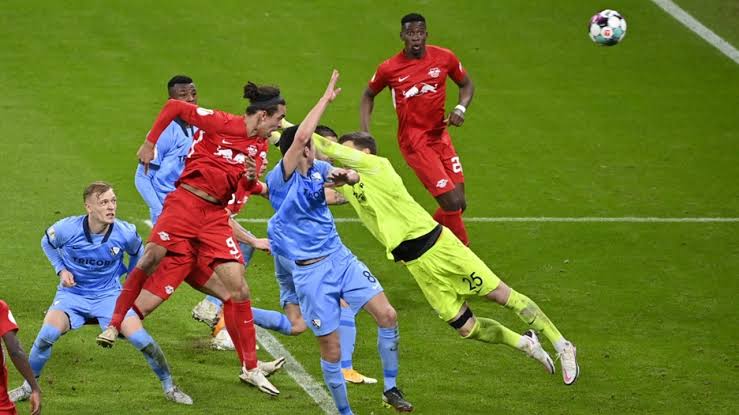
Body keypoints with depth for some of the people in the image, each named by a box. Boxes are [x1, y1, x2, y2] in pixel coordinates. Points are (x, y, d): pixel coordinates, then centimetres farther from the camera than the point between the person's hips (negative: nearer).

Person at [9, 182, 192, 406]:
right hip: (72, 293, 0)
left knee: (140, 338, -17)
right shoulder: (67, 229, -19)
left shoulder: (125, 233, -16)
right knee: (48, 334, -26)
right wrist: (61, 269, -5)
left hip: (109, 295, 0)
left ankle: (169, 386, 6)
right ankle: (28, 386, -2)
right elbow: (47, 243, 6)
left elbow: (137, 253, 9)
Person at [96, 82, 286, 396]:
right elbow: (174, 107, -7)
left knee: (239, 289, -2)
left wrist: (250, 180, -15)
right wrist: (150, 143, -5)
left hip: (216, 216, 5)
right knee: (150, 259, -18)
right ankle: (114, 325, 2)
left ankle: (250, 369, 4)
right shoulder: (220, 123, -10)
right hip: (185, 202, -5)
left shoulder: (260, 145, 8)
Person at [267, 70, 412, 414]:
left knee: (387, 315, -6)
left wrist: (344, 176, -23)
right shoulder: (280, 179, -15)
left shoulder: (317, 169, 4)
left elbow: (354, 177, 1)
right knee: (331, 348, -3)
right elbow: (301, 136, -27)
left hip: (339, 257, 6)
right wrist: (327, 98, -21)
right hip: (310, 271, -6)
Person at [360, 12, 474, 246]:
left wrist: (461, 108, -7)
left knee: (459, 204, 3)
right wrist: (364, 133, 0)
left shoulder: (444, 58, -2)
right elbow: (368, 95, 10)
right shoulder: (389, 69, -7)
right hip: (415, 143, -5)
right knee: (452, 203, -14)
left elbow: (466, 84, 13)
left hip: (440, 136, 5)